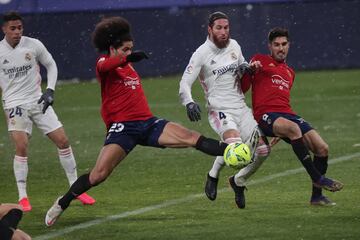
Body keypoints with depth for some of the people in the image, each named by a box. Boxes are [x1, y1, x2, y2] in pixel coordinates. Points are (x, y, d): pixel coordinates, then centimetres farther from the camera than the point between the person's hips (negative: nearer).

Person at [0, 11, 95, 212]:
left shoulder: (34, 45, -5)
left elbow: (51, 65, 9)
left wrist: (50, 90, -2)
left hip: (38, 101, 2)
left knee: (63, 140, -1)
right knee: (22, 146, -19)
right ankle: (23, 197, -8)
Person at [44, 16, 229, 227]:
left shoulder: (128, 65, 19)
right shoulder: (104, 63, -3)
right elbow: (105, 66, -29)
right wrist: (128, 57, -47)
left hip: (148, 123, 6)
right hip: (122, 127, -6)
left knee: (193, 138, -11)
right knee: (99, 175, -17)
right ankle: (62, 204, 1)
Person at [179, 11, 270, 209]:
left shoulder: (234, 45, 10)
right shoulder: (202, 53, -7)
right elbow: (185, 83, -10)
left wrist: (245, 67, 4)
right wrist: (189, 103, -30)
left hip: (241, 108, 6)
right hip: (219, 111, -6)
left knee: (262, 149, -6)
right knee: (234, 143, -33)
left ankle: (238, 181, 21)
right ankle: (213, 176, -4)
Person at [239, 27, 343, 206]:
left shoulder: (290, 72, 29)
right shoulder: (260, 60, 12)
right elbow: (241, 89, 6)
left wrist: (282, 132, 27)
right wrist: (250, 70, -12)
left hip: (287, 115, 6)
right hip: (265, 115, -6)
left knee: (322, 148, -9)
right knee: (293, 128, -38)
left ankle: (316, 196, 7)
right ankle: (317, 178, -33)